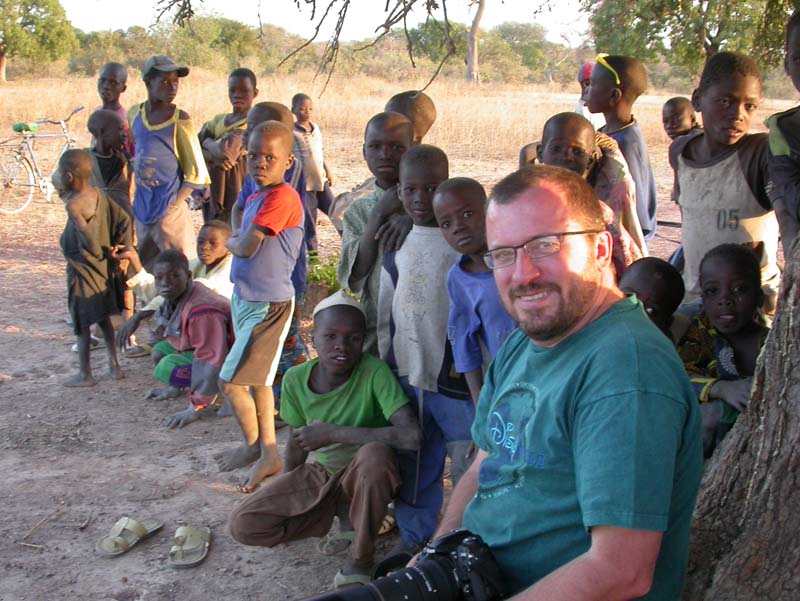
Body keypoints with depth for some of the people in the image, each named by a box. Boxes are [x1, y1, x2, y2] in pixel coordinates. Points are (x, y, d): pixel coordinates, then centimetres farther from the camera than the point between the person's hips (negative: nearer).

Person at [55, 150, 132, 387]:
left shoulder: (73, 204, -22)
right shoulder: (98, 194, 0)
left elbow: (88, 237, -29)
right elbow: (124, 219, 2)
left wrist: (99, 254, -11)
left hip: (82, 270, -8)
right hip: (104, 268, 8)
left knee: (81, 323, 5)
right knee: (103, 317, 19)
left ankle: (85, 374, 15)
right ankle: (114, 365, 24)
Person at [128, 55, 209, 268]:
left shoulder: (179, 120, -8)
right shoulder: (134, 114, 7)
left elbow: (197, 173, -8)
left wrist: (174, 204, -12)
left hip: (170, 213, -5)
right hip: (142, 210, 6)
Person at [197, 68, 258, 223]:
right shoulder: (218, 120, 14)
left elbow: (226, 152, -19)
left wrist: (207, 142, 0)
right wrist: (215, 155, -13)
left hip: (238, 192, -7)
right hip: (214, 191, 7)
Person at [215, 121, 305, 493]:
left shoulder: (282, 198, -20)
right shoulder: (254, 197, 10)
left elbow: (245, 248, -22)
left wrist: (232, 242, -1)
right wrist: (238, 236, 1)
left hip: (268, 305, -10)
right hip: (245, 298, 10)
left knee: (230, 382, -4)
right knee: (258, 380, 15)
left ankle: (254, 446, 18)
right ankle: (269, 455, 26)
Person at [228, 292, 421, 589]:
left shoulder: (374, 371, -26)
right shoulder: (295, 379, -13)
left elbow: (412, 436, -39)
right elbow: (296, 441, 3)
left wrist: (332, 433, -33)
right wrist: (287, 499, 11)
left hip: (366, 477, -4)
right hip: (320, 473, 4)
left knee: (376, 453, -39)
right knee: (242, 525, -12)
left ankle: (361, 556, -13)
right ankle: (346, 516, 3)